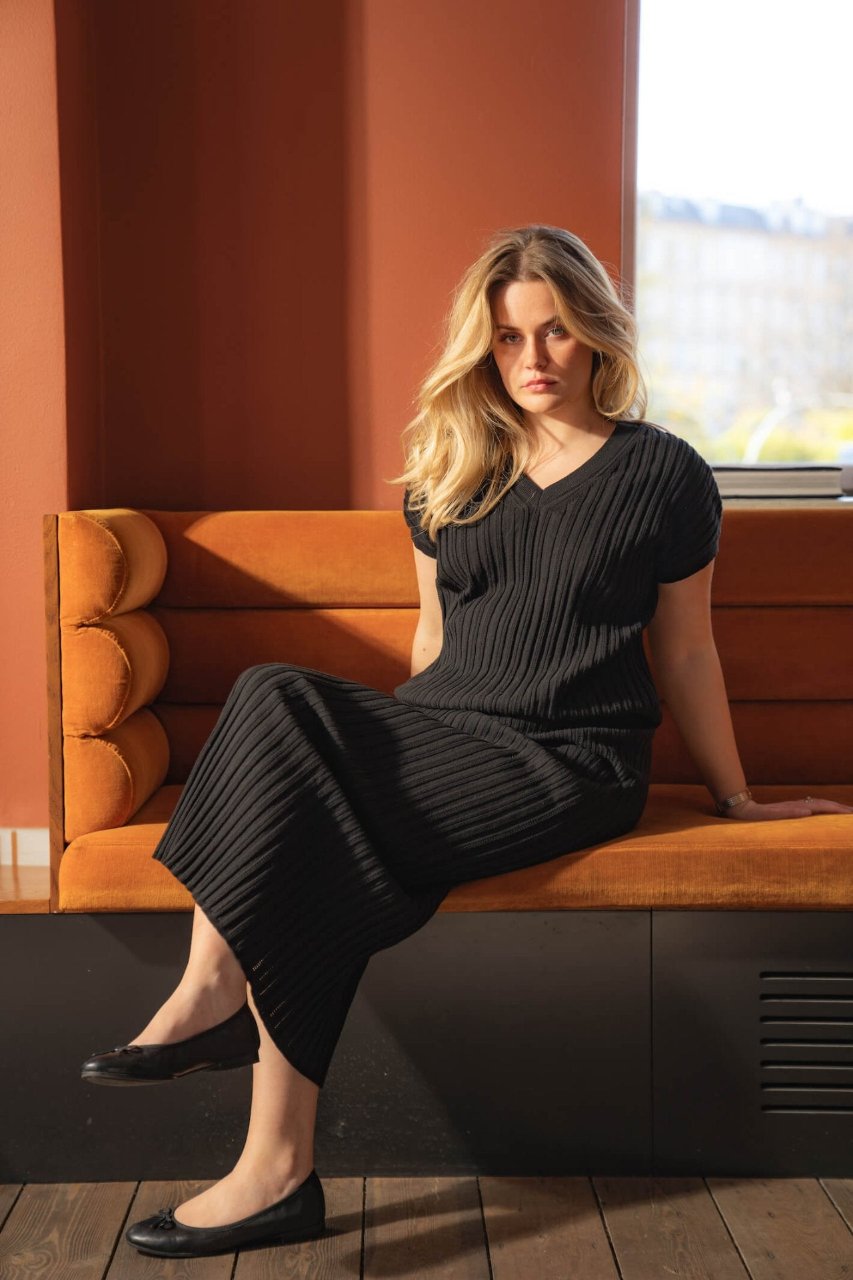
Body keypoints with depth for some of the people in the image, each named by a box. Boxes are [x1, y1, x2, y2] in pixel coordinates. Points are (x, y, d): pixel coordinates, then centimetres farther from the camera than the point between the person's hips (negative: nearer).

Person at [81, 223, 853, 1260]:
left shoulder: (663, 473, 3)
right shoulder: (454, 470, 16)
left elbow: (684, 652, 9)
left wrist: (735, 798, 14)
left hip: (569, 758, -5)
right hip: (441, 734, 5)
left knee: (310, 843, -29)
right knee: (276, 696, -28)